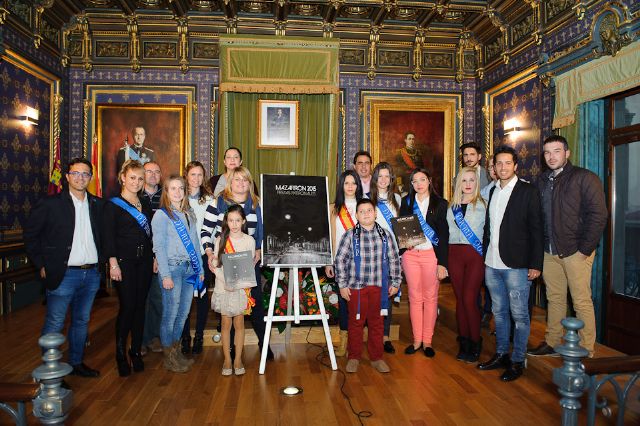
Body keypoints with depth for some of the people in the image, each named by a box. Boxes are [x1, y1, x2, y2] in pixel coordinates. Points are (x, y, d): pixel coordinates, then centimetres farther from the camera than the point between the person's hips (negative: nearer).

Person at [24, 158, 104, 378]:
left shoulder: (98, 205, 8)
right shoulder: (50, 204, -5)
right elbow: (30, 234, -1)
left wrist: (101, 260, 8)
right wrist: (41, 265, -4)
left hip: (91, 274, 5)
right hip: (63, 274, -4)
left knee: (81, 321, 16)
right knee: (54, 324, 2)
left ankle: (76, 363, 30)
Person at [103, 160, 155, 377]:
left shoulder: (145, 204, 14)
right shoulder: (112, 205, -2)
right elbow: (108, 236, -7)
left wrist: (154, 257, 7)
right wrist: (113, 263, -14)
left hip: (144, 261, 5)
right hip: (124, 261, -5)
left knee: (140, 306, 8)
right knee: (127, 306, -6)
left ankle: (136, 351, 19)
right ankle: (120, 353, 11)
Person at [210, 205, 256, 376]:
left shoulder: (249, 240, 0)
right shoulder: (220, 240, 2)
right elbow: (215, 265, 0)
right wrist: (226, 280, -16)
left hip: (241, 288, 0)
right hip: (223, 287, 0)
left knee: (239, 323, 6)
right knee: (226, 324, 6)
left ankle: (238, 359, 16)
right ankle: (227, 359, 17)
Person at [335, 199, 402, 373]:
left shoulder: (385, 235, 3)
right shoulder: (350, 235, -4)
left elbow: (394, 260, 9)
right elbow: (340, 260, -3)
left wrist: (395, 282, 7)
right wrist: (342, 285, -5)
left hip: (379, 287, 2)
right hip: (356, 287, -2)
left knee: (377, 322, 12)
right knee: (356, 322, 8)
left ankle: (376, 357, 26)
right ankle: (354, 357, 23)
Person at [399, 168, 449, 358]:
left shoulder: (440, 203, 2)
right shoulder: (406, 202, 10)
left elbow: (444, 234, -2)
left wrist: (442, 262, -7)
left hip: (431, 254, -2)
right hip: (410, 254, 2)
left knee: (430, 298, 4)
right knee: (415, 298, 7)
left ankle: (427, 341, 15)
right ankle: (417, 340, 16)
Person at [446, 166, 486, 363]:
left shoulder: (482, 205, 1)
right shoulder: (451, 206, 13)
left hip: (475, 254, -4)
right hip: (455, 253, 4)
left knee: (469, 299, -8)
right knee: (459, 298, 7)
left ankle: (475, 344, 8)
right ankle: (464, 343, 17)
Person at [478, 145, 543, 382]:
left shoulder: (528, 192, -5)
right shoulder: (492, 192, 12)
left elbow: (536, 230, -7)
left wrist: (536, 264, -11)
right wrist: (484, 256, 8)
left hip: (516, 265, -6)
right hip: (492, 265, 6)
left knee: (519, 315, 3)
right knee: (499, 312, 15)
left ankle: (517, 362, 15)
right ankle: (501, 355, 28)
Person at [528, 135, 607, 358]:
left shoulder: (584, 177, -5)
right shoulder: (542, 181, 13)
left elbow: (598, 215, -10)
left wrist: (585, 249, -13)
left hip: (575, 251, -5)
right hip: (549, 252, 5)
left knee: (582, 302, 0)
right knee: (554, 299, 13)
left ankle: (586, 351, 11)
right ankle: (552, 342, 23)